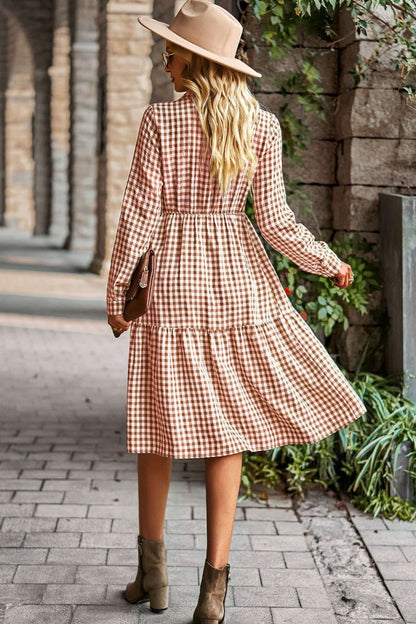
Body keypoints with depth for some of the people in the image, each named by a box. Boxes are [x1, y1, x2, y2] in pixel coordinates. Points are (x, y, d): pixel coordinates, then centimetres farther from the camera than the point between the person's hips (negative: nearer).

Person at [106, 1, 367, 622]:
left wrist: (117, 291, 0)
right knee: (226, 429, 7)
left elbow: (141, 209, -8)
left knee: (163, 421, 12)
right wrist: (329, 262, 12)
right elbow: (274, 219, -4)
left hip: (170, 279, -1)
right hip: (237, 278, 2)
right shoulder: (262, 125, -1)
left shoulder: (161, 118, -7)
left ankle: (153, 571, 23)